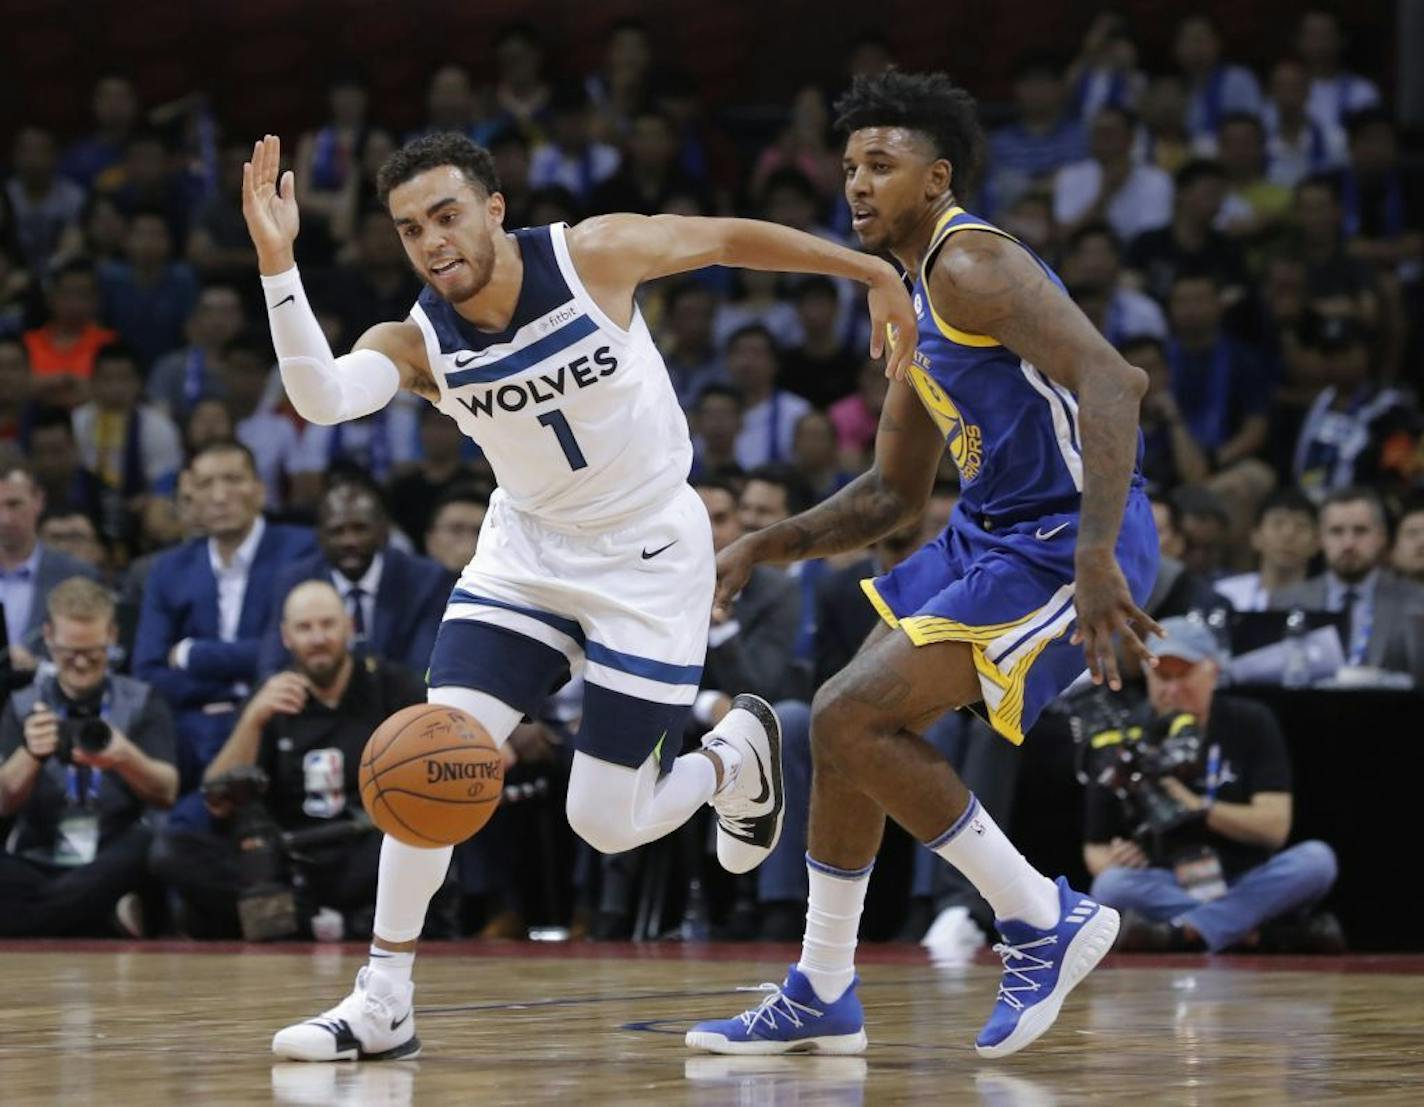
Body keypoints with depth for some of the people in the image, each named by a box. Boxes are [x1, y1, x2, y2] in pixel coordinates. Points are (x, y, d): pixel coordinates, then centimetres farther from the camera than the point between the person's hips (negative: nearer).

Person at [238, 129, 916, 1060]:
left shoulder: (595, 254, -21)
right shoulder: (415, 343, -16)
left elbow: (736, 238, -6)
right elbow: (321, 398, -37)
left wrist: (872, 272, -1)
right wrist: (278, 265, -49)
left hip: (651, 555, -3)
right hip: (528, 552, 3)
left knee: (607, 826, -5)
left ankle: (736, 754, 29)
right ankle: (384, 1004, -5)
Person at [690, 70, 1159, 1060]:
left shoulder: (973, 263, -14)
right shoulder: (919, 306, 18)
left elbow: (1111, 382, -28)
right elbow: (893, 494, 26)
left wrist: (1096, 556, -37)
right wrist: (767, 548, 15)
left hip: (1061, 546, -10)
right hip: (989, 536, 10)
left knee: (851, 720, -15)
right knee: (851, 726, 13)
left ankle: (1044, 919, -4)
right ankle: (822, 997, 23)